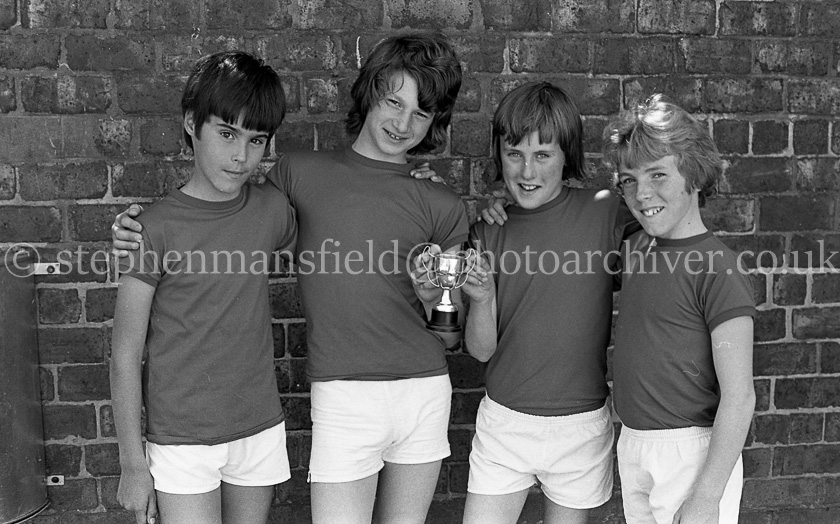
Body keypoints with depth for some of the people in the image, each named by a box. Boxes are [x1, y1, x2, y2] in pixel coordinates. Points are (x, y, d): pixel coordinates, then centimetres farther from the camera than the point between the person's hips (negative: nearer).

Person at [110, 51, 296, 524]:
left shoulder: (273, 209, -2)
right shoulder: (157, 228, -13)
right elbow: (125, 356, -8)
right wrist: (133, 463, -5)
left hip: (261, 428, 4)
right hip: (182, 439, -4)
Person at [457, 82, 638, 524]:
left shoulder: (605, 213, -10)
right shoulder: (488, 228, -2)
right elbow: (481, 350, -2)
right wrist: (482, 298, -21)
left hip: (581, 424, -1)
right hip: (503, 421, 1)